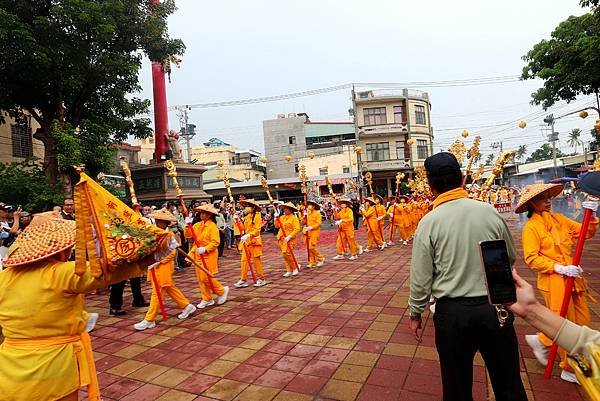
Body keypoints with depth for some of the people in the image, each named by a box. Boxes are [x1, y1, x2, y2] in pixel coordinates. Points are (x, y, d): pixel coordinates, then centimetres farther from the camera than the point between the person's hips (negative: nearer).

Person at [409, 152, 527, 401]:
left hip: (452, 311, -2)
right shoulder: (490, 212, -7)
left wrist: (416, 313, 4)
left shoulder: (429, 222, -14)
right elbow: (510, 258, 8)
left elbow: (420, 278, -10)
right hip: (495, 307, 3)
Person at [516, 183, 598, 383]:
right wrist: (559, 268, -20)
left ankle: (541, 340, 33)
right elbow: (532, 258, -15)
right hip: (553, 281, -7)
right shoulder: (531, 227, -11)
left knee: (582, 321, 15)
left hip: (571, 277, 7)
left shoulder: (558, 218, 8)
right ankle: (569, 370, 25)